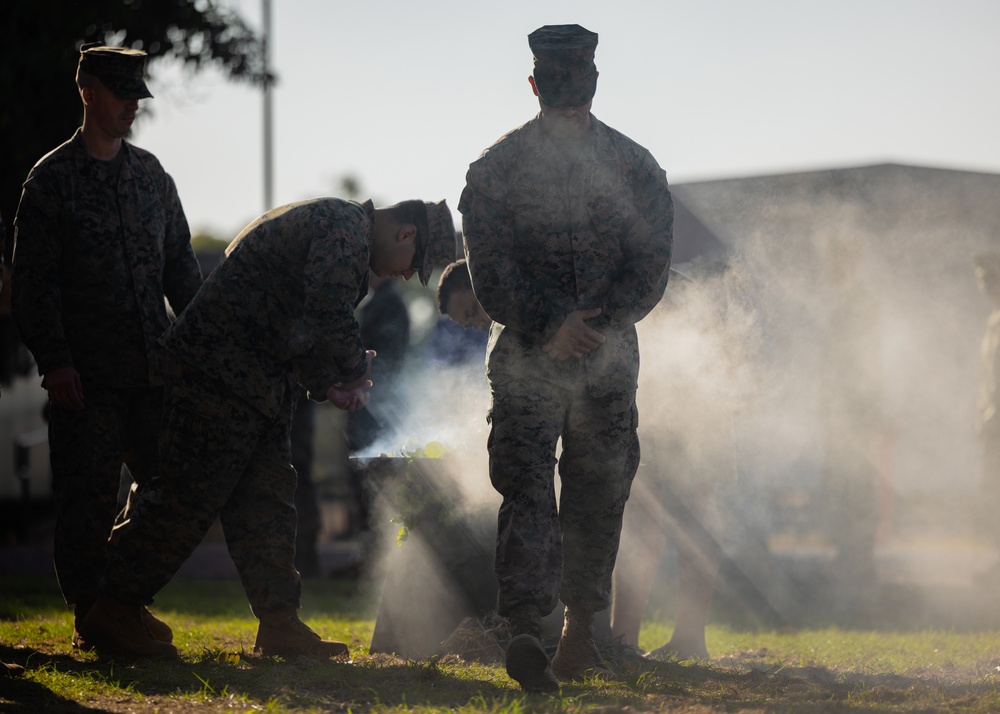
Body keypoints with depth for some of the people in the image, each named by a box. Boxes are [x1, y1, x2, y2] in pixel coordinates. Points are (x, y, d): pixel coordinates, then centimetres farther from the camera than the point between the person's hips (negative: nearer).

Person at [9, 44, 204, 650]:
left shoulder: (151, 174, 15)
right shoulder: (52, 179, -1)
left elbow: (180, 265, 19)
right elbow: (33, 281, -5)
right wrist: (54, 360, -13)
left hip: (154, 367, 5)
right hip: (87, 373, -5)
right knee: (87, 498, -2)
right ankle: (90, 616, 9)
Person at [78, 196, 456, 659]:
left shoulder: (327, 223, 22)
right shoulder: (346, 228, -12)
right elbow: (328, 320, -24)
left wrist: (326, 386, 13)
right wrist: (357, 369, -6)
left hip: (256, 386, 11)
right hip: (217, 377, -11)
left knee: (267, 500, 10)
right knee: (190, 496, -8)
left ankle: (279, 625, 13)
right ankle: (113, 613, -3)